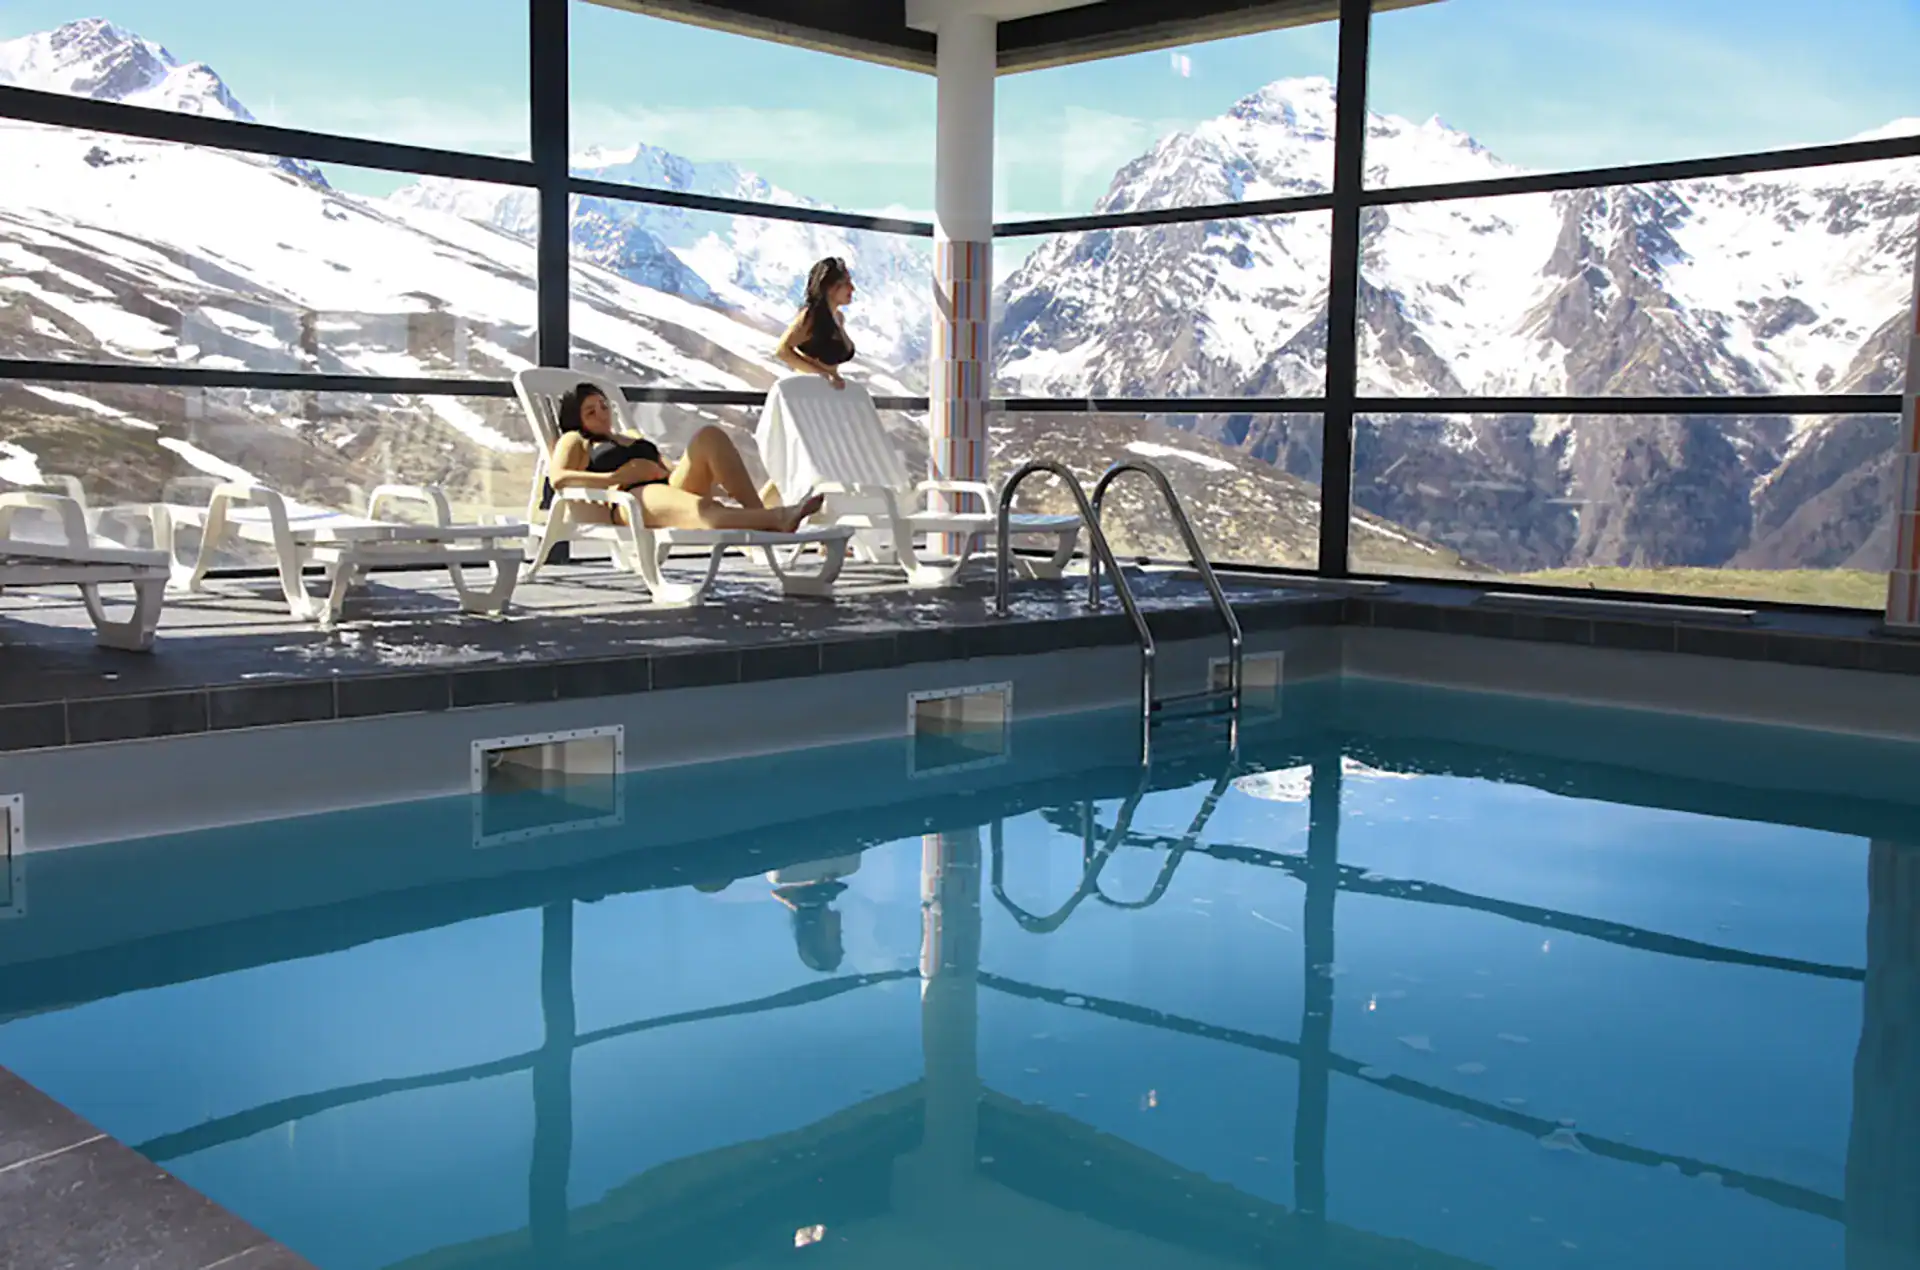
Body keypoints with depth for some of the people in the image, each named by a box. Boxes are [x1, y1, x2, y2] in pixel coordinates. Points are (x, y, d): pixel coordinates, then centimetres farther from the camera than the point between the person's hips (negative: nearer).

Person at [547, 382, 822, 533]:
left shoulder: (637, 441, 41)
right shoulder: (575, 441, 22)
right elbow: (558, 479, 0)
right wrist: (621, 476, -8)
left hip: (673, 488, 6)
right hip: (633, 500, -6)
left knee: (709, 436, -22)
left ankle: (758, 512, -36)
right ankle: (776, 518, -61)